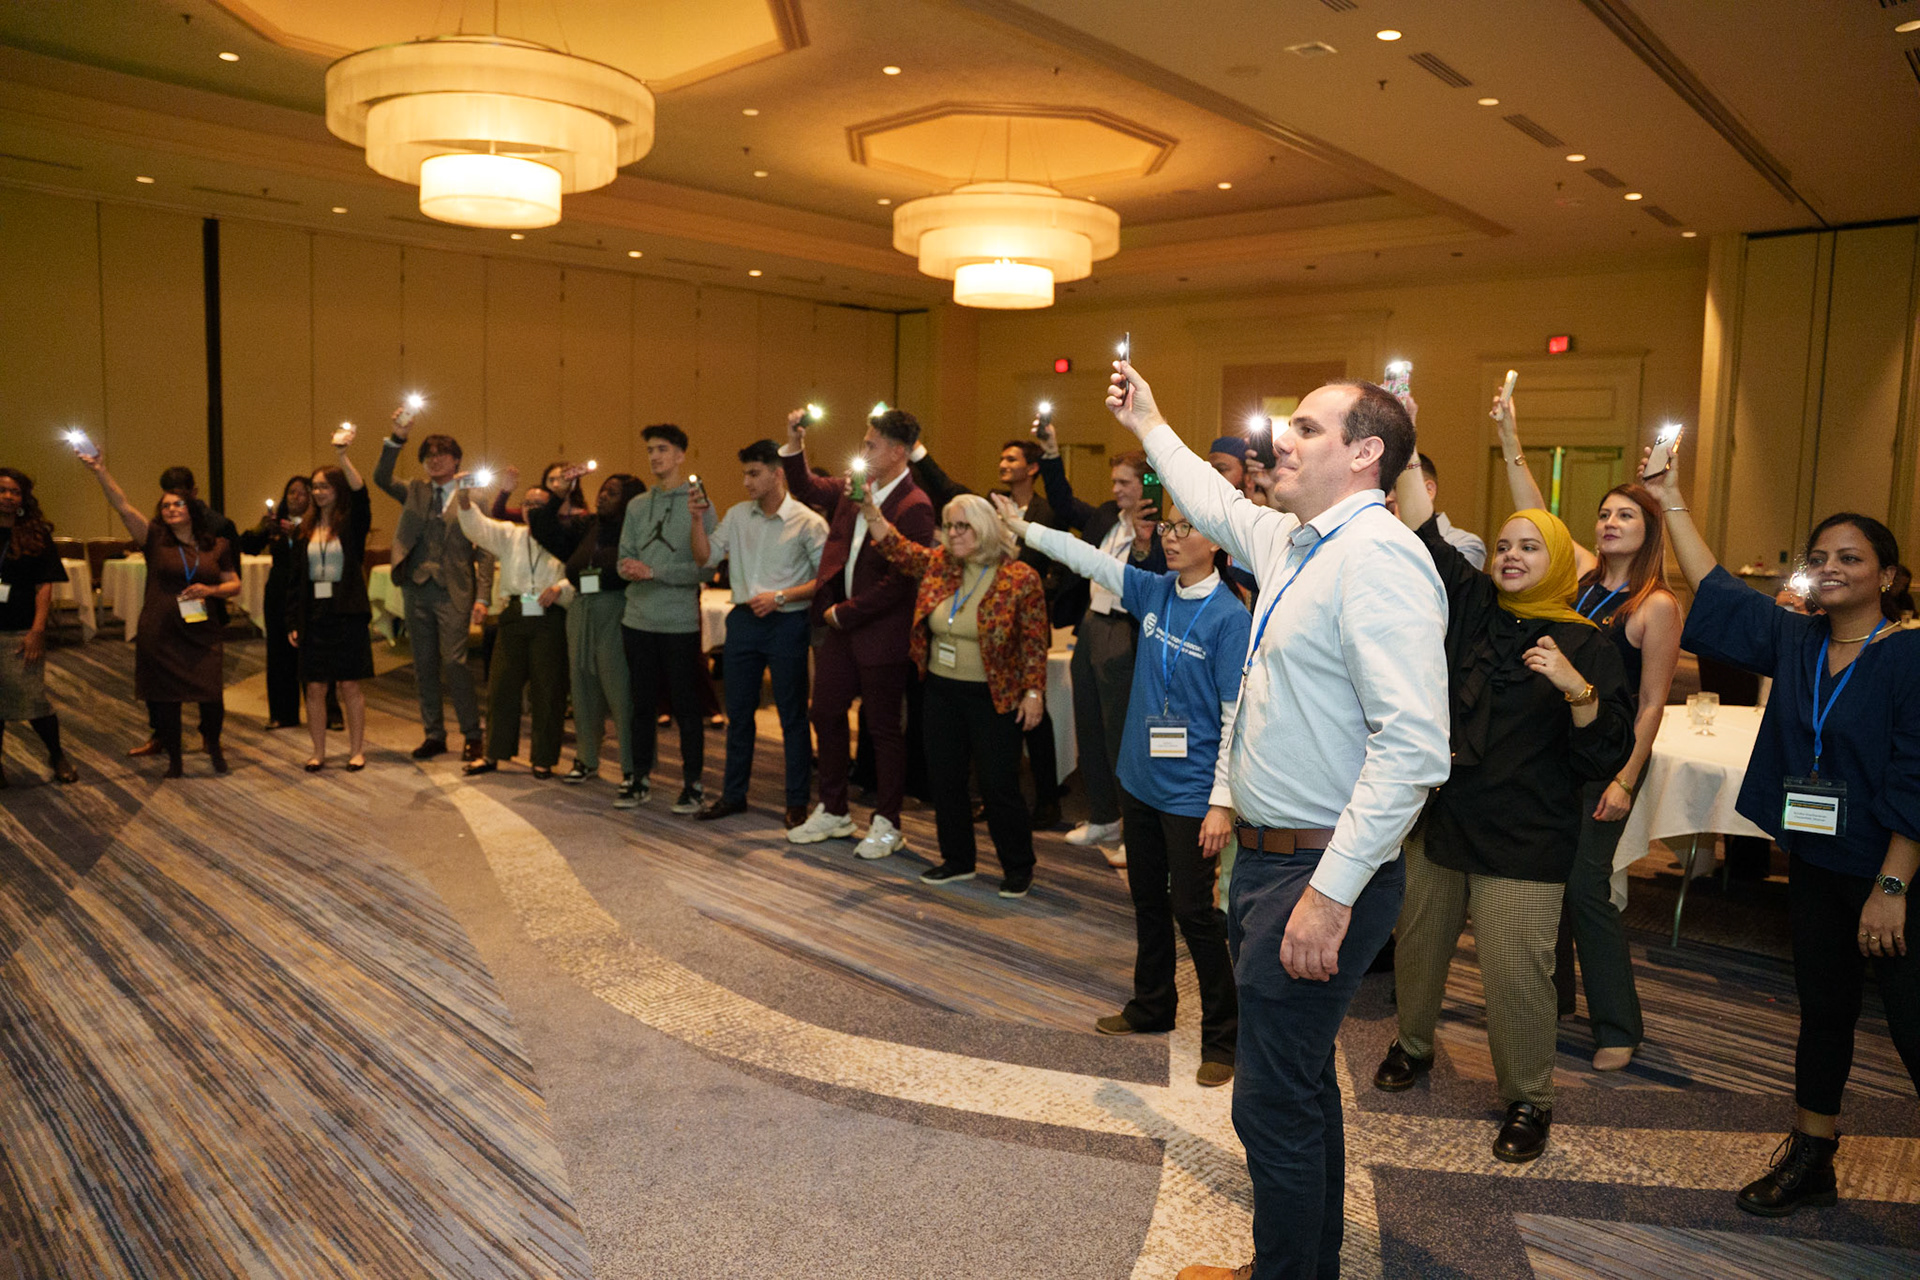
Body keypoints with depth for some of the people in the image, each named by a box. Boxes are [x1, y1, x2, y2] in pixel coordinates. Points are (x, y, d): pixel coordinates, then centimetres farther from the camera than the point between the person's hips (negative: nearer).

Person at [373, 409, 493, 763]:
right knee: (424, 666, 9)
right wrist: (397, 438, -15)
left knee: (454, 662, -10)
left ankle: (472, 735, 1)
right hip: (417, 588, 5)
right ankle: (434, 734, 19)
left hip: (453, 592, -5)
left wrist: (482, 597, -10)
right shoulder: (415, 492, 13)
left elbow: (484, 553, -2)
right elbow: (381, 479, -4)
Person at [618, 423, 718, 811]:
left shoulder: (698, 504, -5)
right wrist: (630, 570, -12)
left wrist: (652, 571, -16)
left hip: (680, 623, -5)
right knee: (642, 704, 12)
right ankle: (641, 778, 23)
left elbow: (704, 567, -12)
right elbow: (625, 558, 11)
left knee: (686, 707, 3)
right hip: (638, 620, 5)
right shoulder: (637, 506, 12)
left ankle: (693, 783, 13)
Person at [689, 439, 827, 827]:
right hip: (743, 619, 5)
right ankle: (734, 794, 26)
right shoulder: (737, 515, 8)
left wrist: (780, 597, -17)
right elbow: (706, 558, 6)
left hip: (786, 623, -5)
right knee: (738, 712, 13)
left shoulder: (808, 522, -8)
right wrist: (699, 518, -5)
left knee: (792, 715, 2)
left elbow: (826, 578, -10)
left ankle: (797, 802, 12)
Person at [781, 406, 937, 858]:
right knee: (826, 714, 14)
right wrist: (794, 444, 3)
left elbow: (899, 582, -21)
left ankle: (887, 825, 18)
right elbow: (806, 488, 20)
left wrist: (845, 613, -14)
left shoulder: (914, 507, -18)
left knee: (884, 727, 4)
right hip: (840, 625, 8)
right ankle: (833, 812, 30)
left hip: (881, 632, -8)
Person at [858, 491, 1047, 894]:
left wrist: (1033, 692, -14)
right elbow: (895, 547, 8)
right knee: (944, 777, 12)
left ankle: (1018, 868, 17)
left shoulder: (1020, 579, -12)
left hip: (993, 698, -6)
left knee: (999, 785, 0)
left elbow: (1034, 643, -10)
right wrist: (868, 508, -4)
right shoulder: (938, 564, 4)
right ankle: (957, 860, 28)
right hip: (942, 691, 6)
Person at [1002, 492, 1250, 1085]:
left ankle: (1223, 1037, 16)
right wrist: (1023, 528, 10)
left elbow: (1237, 717, -16)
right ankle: (1152, 1006, 38)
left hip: (1190, 792, -7)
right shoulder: (1154, 591, 2)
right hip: (1139, 780, 7)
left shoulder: (1229, 617, -16)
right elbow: (1089, 559, 10)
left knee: (1193, 911, 0)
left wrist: (1222, 802, -18)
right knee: (1147, 899, 19)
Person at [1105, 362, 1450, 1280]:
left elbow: (1413, 746, -28)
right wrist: (1149, 425, 42)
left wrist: (1332, 893, -28)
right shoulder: (1290, 542, 10)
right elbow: (1215, 505, 35)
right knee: (1300, 1083, 23)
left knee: (1274, 1102, 0)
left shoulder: (1378, 556, -20)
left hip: (1321, 875, -10)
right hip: (1267, 859, 10)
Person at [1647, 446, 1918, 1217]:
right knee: (1823, 1013, 17)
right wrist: (1672, 503, 8)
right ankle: (1810, 1161, 29)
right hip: (1815, 867, 6)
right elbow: (1716, 591, 9)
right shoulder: (1795, 644, 4)